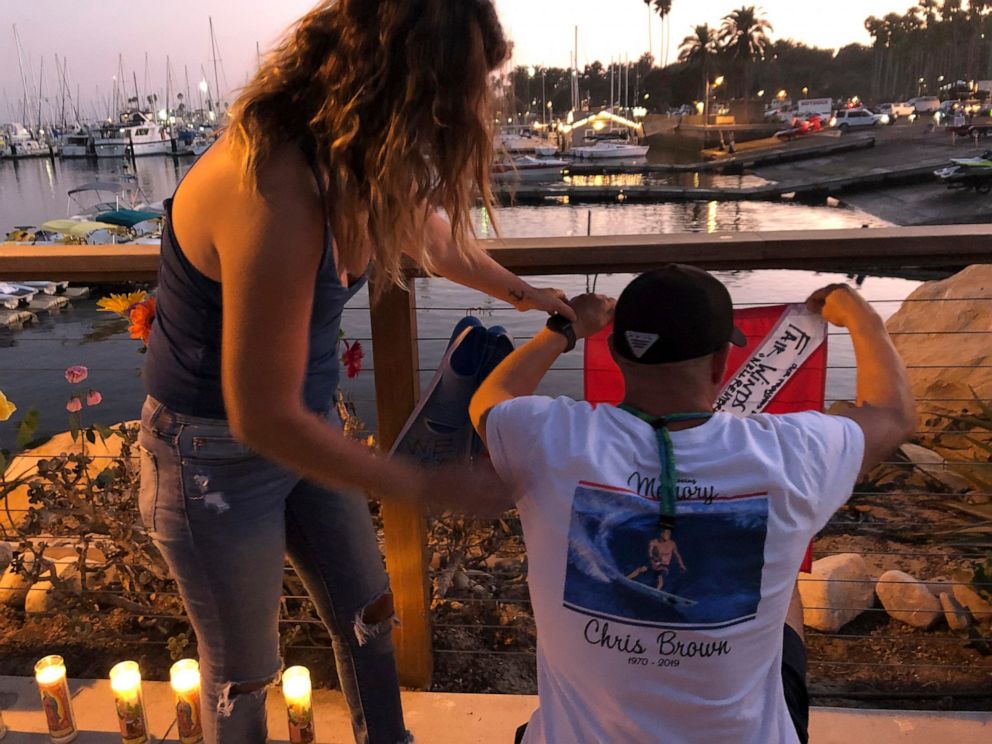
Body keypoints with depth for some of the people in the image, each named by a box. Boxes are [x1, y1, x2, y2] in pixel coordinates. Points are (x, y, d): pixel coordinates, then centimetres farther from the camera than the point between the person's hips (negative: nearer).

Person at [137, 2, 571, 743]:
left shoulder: (352, 154, -6)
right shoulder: (276, 193, -34)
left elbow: (427, 230, 15)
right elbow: (261, 415, -31)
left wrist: (524, 293, 28)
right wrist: (424, 485, -21)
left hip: (302, 425, 8)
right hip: (215, 457, -8)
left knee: (369, 615, 21)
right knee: (243, 673, 15)